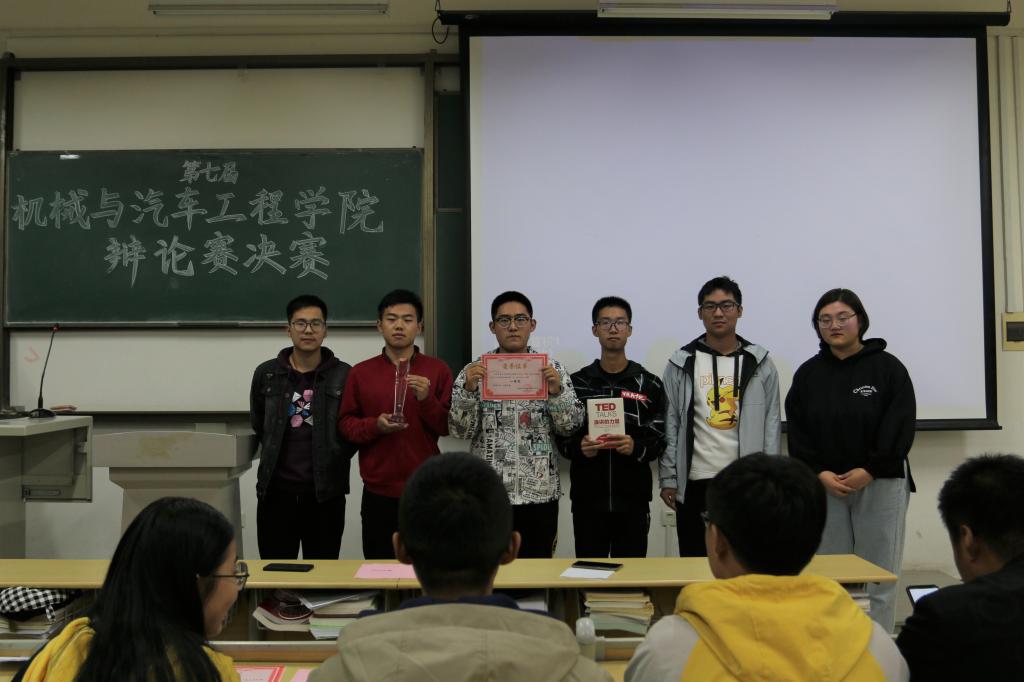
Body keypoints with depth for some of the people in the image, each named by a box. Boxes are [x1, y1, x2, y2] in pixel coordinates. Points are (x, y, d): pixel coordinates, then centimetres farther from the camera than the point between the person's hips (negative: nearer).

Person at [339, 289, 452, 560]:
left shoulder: (438, 370, 3)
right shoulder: (361, 373, 6)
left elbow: (449, 426, 1)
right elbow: (345, 424, 5)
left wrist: (426, 399, -16)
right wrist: (375, 425, -14)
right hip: (379, 493, 1)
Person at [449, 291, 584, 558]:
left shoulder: (552, 369, 4)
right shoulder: (474, 370, 2)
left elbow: (570, 427, 1)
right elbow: (460, 430, -3)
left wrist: (556, 391, -15)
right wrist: (468, 389, -18)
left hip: (539, 493, 1)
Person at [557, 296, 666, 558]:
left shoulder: (649, 384, 4)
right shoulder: (576, 383, 5)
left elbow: (660, 441, -1)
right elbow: (562, 439, 4)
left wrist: (635, 447, -20)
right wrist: (580, 447, -16)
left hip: (633, 499, 0)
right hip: (587, 499, 0)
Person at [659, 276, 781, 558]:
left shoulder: (760, 363, 5)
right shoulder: (681, 364, 2)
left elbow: (771, 423, 4)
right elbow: (670, 425, 2)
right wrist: (668, 478, -3)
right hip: (695, 482, 0)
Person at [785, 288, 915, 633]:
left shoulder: (888, 368, 0)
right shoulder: (808, 374, 7)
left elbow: (901, 427, -6)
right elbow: (798, 432, 3)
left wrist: (869, 470, -14)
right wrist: (819, 473, -10)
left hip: (880, 483, -2)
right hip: (824, 485, 2)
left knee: (879, 577, 2)